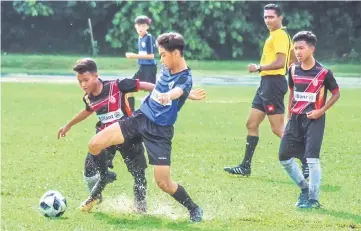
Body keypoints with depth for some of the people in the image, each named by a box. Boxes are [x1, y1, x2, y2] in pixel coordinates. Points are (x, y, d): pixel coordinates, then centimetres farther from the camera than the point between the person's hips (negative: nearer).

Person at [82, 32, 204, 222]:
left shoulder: (185, 79, -20)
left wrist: (167, 96, -68)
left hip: (159, 131, -6)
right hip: (141, 117, 6)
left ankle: (194, 210, 13)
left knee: (163, 182, -11)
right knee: (95, 145, -7)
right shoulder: (166, 67, 2)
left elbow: (177, 91, -45)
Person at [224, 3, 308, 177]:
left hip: (273, 83, -11)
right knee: (251, 124, 12)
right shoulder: (282, 35, 17)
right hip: (266, 83, 11)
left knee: (278, 129, -11)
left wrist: (259, 68, -17)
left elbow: (280, 62, -24)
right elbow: (293, 60, 25)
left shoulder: (279, 35, -14)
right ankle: (245, 167, 17)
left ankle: (306, 164, -8)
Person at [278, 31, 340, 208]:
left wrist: (321, 111, -12)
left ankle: (313, 199, -4)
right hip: (295, 119, 6)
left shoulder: (323, 72, -12)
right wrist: (289, 115, 14)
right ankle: (305, 189, 21)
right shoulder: (294, 70, 3)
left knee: (312, 158, -13)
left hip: (314, 120, -6)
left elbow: (336, 94, -2)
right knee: (284, 156, 3)